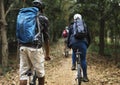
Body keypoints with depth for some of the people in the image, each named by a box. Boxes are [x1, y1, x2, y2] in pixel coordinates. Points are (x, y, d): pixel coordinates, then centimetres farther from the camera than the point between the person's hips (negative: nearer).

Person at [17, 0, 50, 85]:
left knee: (23, 73, 7)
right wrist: (47, 54, 8)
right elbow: (46, 38, 2)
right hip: (35, 48, -4)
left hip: (23, 47, 5)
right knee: (40, 73, 12)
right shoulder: (43, 18, 4)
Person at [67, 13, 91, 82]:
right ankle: (85, 76, 6)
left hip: (74, 42, 1)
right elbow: (88, 35, 21)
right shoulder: (84, 25, 20)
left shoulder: (71, 26, 18)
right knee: (83, 59, 6)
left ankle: (73, 65, 20)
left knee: (74, 52, 35)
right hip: (83, 43, 0)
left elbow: (69, 36, 17)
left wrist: (68, 44, 26)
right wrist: (88, 44, 30)